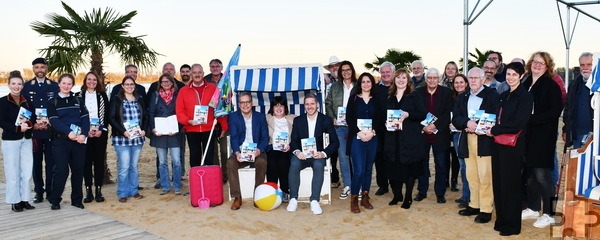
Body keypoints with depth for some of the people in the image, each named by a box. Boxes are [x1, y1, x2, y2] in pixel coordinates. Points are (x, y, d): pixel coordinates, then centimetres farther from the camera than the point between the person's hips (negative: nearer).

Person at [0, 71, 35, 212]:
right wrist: (18, 128, -21)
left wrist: (29, 124, -11)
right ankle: (15, 201, 11)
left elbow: (32, 118, 11)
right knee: (13, 172, 0)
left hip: (26, 140, 4)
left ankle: (24, 199, 15)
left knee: (27, 171, 5)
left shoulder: (26, 101, 8)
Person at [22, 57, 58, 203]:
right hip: (34, 131, 1)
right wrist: (32, 124, -8)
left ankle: (50, 191, 10)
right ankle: (39, 192, 14)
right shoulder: (26, 86, 7)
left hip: (51, 130, -1)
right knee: (36, 162, 5)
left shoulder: (54, 86, 6)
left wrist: (51, 123, -9)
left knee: (51, 162, 1)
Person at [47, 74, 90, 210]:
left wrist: (84, 134, -14)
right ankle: (55, 200, 6)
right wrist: (69, 132, -22)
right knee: (61, 170, -7)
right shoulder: (52, 102, 6)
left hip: (79, 140, 3)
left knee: (78, 169, 5)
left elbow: (85, 118, 3)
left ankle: (76, 199, 15)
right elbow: (53, 120, -7)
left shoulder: (78, 100, 13)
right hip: (60, 140, -2)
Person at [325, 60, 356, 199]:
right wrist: (332, 118, -3)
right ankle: (347, 186, 15)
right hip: (339, 126, 2)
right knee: (343, 157, 5)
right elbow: (328, 104, 11)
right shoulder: (335, 87, 10)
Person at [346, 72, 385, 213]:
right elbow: (349, 118, -2)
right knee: (359, 170, -9)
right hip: (357, 138, -3)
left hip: (372, 138, 3)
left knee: (368, 168, 8)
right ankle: (354, 200, 4)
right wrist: (359, 133, -13)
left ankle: (365, 198, 20)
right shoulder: (353, 98, 3)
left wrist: (372, 132, -10)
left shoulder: (377, 100, 9)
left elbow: (381, 119, 5)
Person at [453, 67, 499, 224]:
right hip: (467, 140, 5)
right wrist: (467, 123, -14)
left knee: (485, 176, -5)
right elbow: (455, 119, 6)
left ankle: (486, 209, 2)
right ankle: (474, 205, 22)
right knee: (471, 176, 11)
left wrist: (477, 126, -16)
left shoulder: (492, 94, 0)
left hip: (485, 140, -5)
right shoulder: (462, 97, 15)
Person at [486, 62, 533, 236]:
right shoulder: (503, 96, 13)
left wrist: (494, 130, -13)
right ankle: (502, 220, 24)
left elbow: (518, 124, -18)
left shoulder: (525, 96, -9)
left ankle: (512, 225, 13)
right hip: (499, 144, 7)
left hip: (513, 146, -7)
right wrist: (491, 129, -1)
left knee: (510, 184, 1)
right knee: (498, 183, 12)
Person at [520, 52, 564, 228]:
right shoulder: (525, 84, 11)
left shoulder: (551, 86, -6)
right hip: (527, 134, 6)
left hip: (543, 136, -6)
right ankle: (533, 208, 25)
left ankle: (549, 214, 6)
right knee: (530, 173, 12)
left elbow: (556, 111, -14)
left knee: (541, 174, -5)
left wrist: (531, 119, -18)